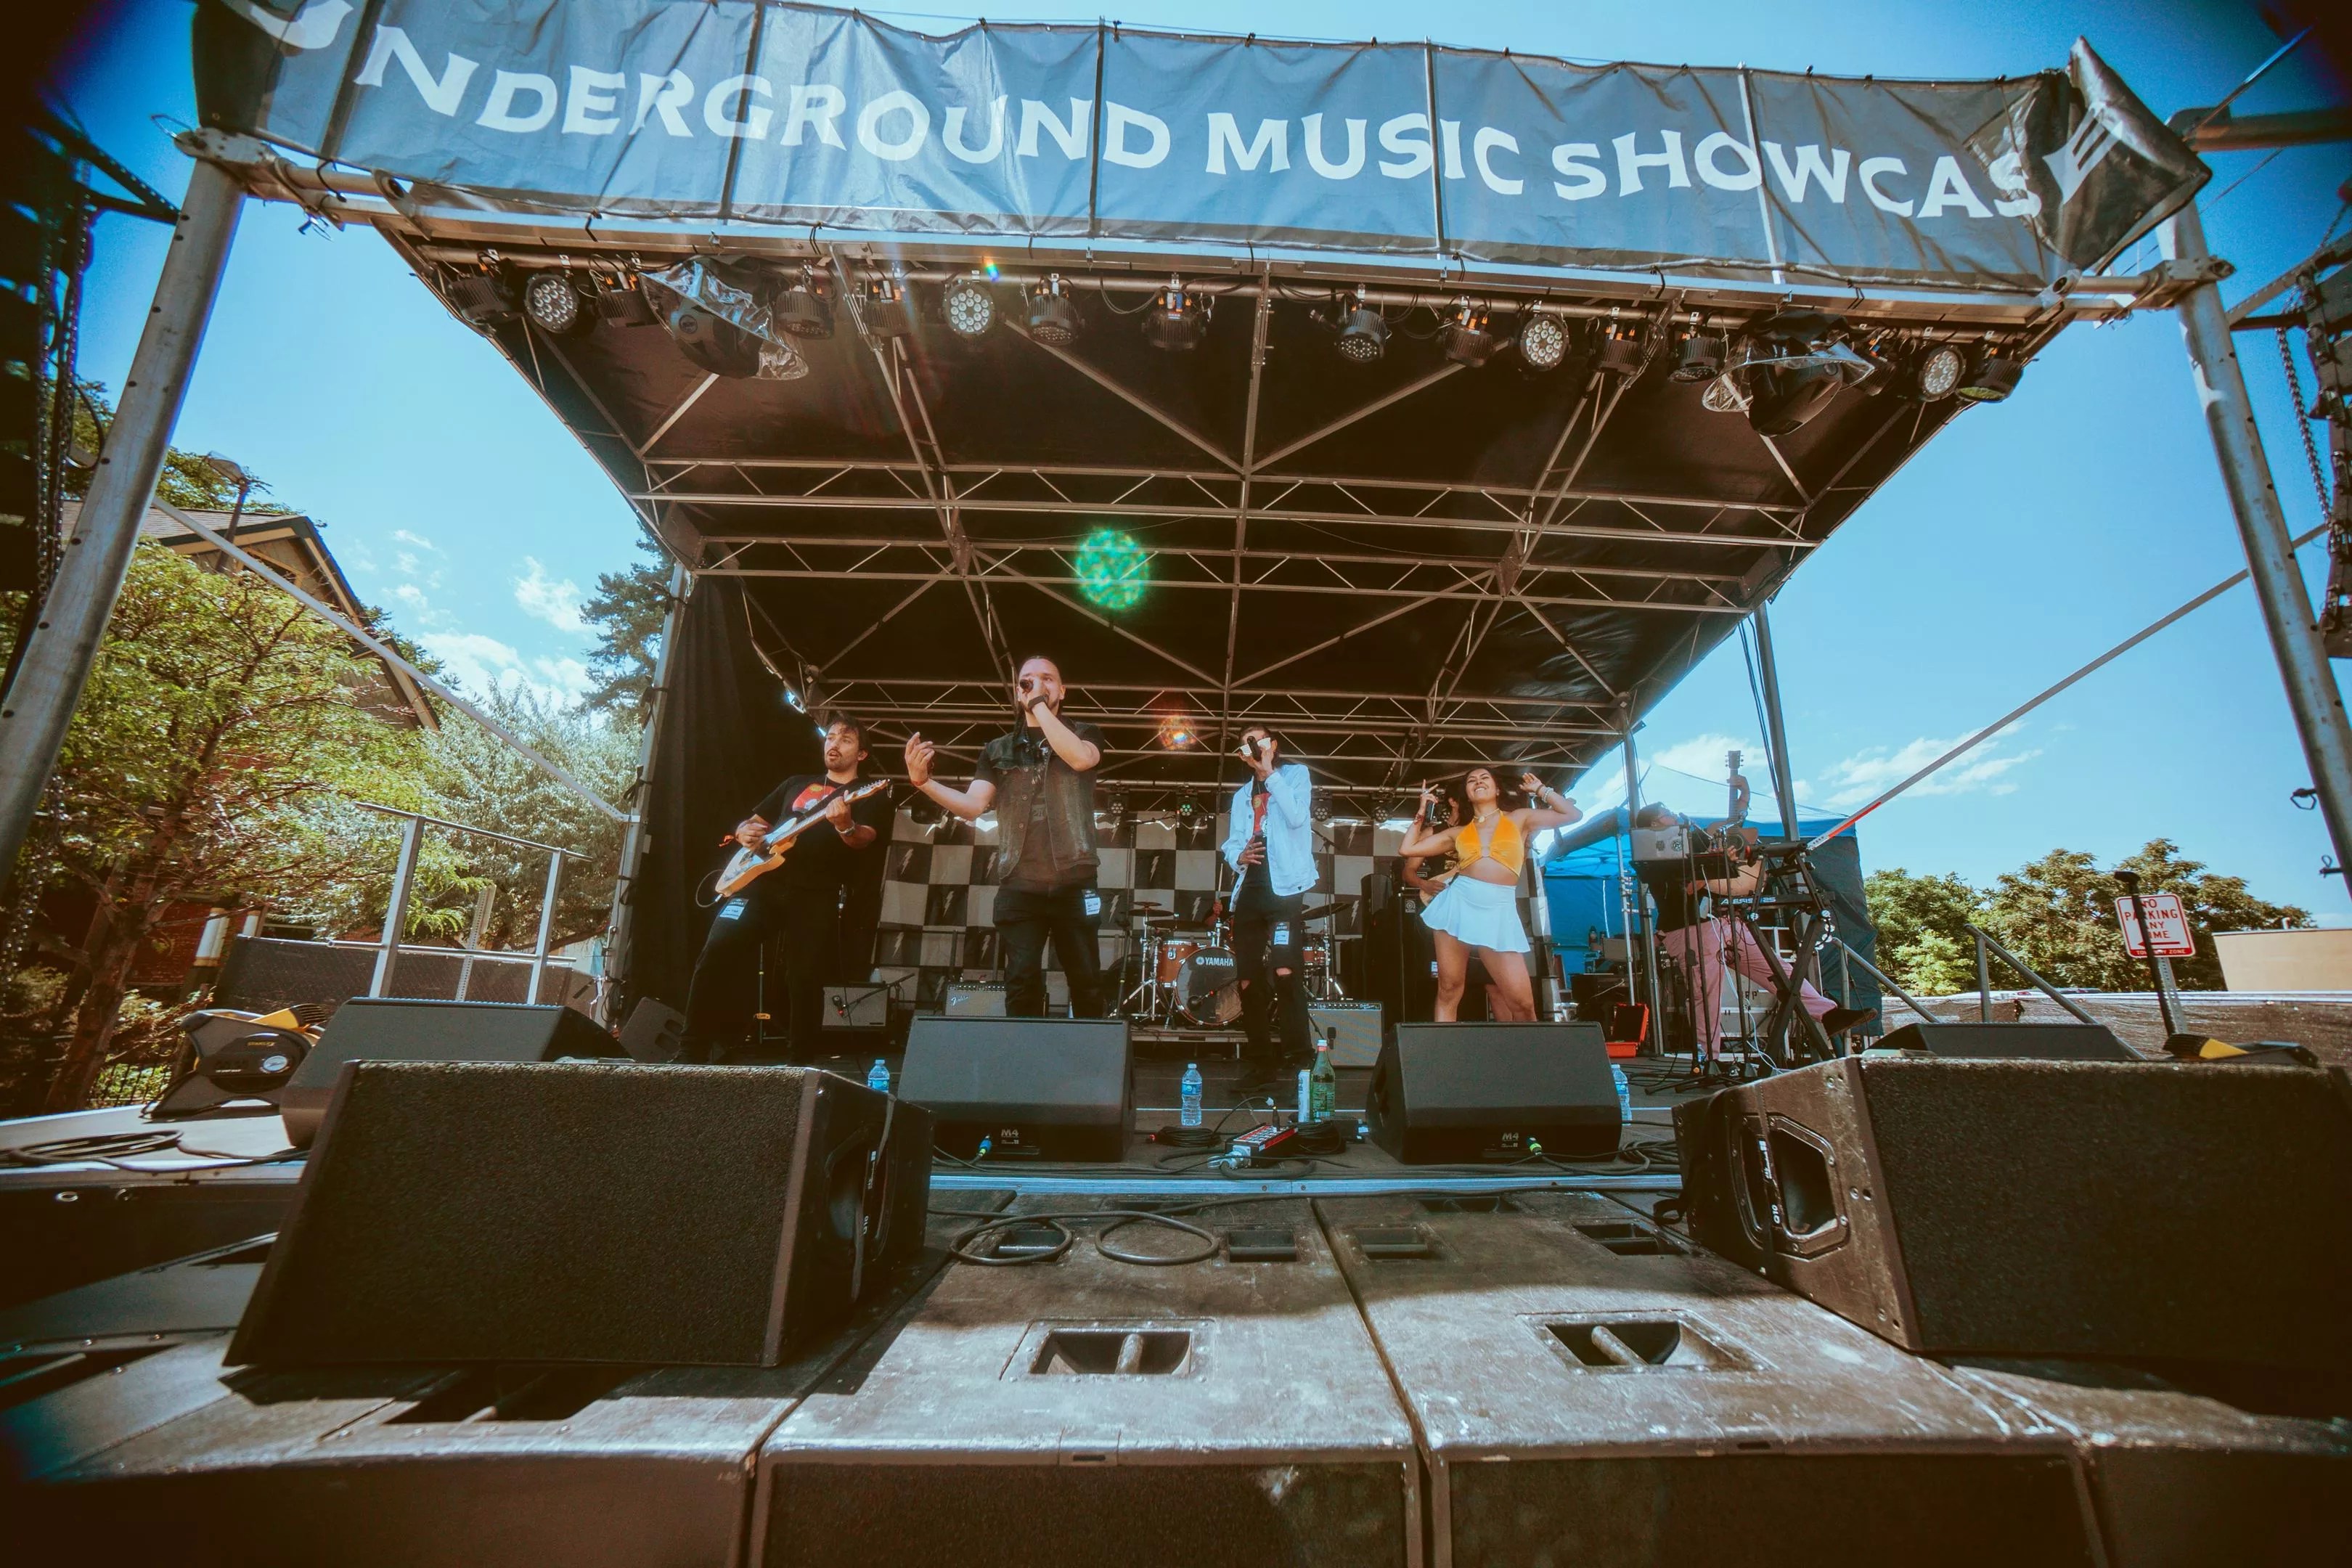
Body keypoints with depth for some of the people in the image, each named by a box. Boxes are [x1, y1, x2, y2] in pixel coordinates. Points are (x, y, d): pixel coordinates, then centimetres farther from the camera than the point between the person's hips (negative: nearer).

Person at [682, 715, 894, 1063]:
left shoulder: (872, 797, 9)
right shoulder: (797, 783, 24)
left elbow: (864, 839, -10)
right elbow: (753, 820, 27)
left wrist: (845, 825, -34)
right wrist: (745, 831, 3)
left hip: (817, 895, -3)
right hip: (763, 880, 4)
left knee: (805, 980, -8)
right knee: (717, 952, -14)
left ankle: (802, 1061, 11)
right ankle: (695, 1051, -4)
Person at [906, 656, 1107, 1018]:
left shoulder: (1084, 733, 9)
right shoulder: (998, 750, 13)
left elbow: (1080, 758, -17)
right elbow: (972, 806, -1)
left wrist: (1040, 705, -9)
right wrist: (923, 782, -18)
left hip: (1074, 884, -1)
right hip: (1019, 887, 1)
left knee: (1086, 982, 6)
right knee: (1021, 983, -3)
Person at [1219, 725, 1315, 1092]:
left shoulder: (1295, 773, 8)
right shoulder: (1241, 795, 24)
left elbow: (1298, 818, -10)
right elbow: (1231, 842, 18)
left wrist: (1270, 773, -10)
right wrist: (1238, 857, -5)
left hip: (1283, 886, -5)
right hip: (1248, 890, 6)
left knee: (1284, 971, -20)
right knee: (1248, 981, 2)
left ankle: (1299, 1055, -7)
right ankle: (1261, 1062, 12)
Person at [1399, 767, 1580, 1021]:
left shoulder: (1520, 818, 14)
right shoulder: (1458, 833, 16)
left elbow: (1573, 814, 12)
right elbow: (1407, 849, 15)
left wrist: (1540, 789, 18)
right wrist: (1423, 813, 19)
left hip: (1498, 910, -2)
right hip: (1458, 903, 2)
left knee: (1522, 1002, -9)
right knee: (1449, 990, 0)